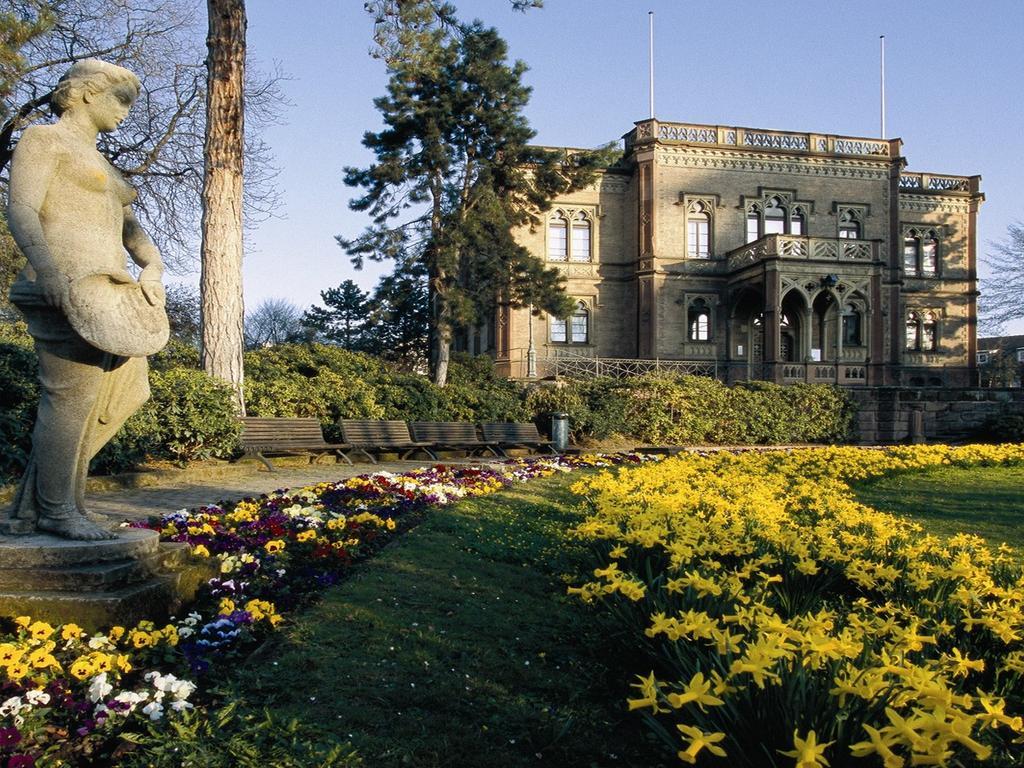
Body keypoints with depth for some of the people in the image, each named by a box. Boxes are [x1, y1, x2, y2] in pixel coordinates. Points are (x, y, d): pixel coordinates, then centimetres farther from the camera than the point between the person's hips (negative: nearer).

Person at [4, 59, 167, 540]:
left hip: (108, 289, 9)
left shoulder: (101, 166, 28)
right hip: (66, 286, -9)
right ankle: (56, 511, 5)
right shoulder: (43, 139, 3)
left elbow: (133, 232, 24)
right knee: (70, 395, -7)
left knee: (124, 394, 6)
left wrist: (152, 268, 2)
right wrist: (50, 273, -26)